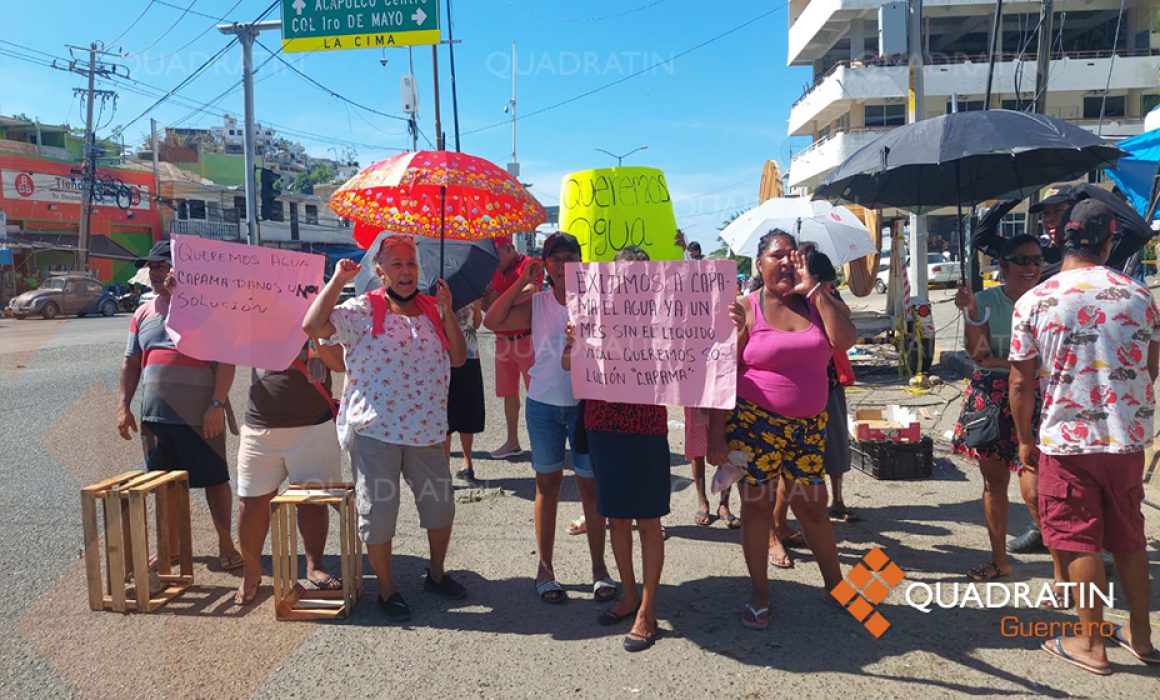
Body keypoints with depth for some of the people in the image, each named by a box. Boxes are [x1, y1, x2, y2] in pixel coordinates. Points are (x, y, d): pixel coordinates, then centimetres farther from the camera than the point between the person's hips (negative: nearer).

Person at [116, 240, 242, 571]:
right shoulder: (144, 313, 13)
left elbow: (226, 360, -10)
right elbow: (131, 362, 17)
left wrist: (217, 404, -17)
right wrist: (124, 405, 8)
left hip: (200, 416, -5)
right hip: (155, 416, 6)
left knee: (215, 480, 3)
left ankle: (226, 545, 16)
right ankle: (171, 546, 28)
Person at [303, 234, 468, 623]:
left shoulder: (432, 310, 8)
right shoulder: (363, 310, -5)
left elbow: (458, 358, 3)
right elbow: (313, 326, -18)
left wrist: (448, 314, -7)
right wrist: (338, 280, -17)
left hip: (427, 430, 4)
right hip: (375, 431, -4)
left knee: (441, 506, 14)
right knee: (378, 511, 6)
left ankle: (436, 573, 36)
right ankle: (387, 588, 24)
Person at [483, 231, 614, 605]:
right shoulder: (536, 303, 1)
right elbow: (493, 321, -10)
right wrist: (522, 281, -10)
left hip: (587, 403, -1)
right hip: (544, 404, 1)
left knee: (591, 484, 6)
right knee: (548, 484, 11)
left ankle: (599, 568, 20)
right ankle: (545, 568, 22)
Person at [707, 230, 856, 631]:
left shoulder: (814, 303, 9)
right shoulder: (745, 309, -2)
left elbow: (844, 341, -9)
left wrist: (813, 290, -8)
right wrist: (716, 435, -11)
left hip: (808, 426, 3)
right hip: (755, 424, -2)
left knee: (813, 507, 8)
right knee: (757, 506, 5)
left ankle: (836, 585, 28)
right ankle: (759, 594, 21)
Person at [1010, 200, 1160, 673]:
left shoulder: (1033, 303, -10)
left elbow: (1021, 384, -7)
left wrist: (1025, 439, 5)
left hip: (1066, 439, -4)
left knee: (1080, 542, 6)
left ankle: (1091, 644, 17)